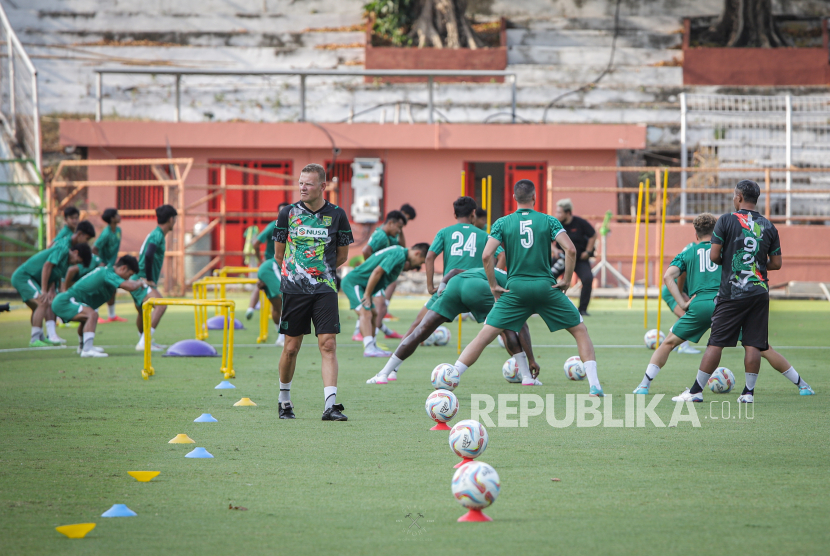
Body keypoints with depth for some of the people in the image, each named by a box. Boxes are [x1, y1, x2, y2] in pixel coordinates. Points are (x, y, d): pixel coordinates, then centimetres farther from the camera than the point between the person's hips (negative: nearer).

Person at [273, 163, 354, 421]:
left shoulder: (337, 215, 1)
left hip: (325, 289, 0)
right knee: (291, 348, 4)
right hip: (293, 289, 0)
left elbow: (342, 255, 12)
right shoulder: (288, 213, 1)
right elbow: (279, 253, 12)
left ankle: (330, 405, -15)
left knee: (328, 344, -10)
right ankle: (284, 400, 24)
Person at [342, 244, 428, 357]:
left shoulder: (399, 251, 13)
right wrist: (367, 295, -22)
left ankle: (372, 347, 25)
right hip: (353, 282, -11)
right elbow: (377, 271, -26)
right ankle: (369, 348, -32)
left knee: (374, 314, 17)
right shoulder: (399, 255, -19)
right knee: (365, 313, -21)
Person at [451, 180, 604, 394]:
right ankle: (594, 385, 1)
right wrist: (566, 280, 2)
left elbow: (486, 255, -6)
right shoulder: (548, 221, 3)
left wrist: (493, 286, 4)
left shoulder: (503, 223, 5)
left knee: (484, 336, 5)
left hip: (515, 288, 1)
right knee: (580, 330, 12)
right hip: (546, 287, -1)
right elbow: (570, 249, -9)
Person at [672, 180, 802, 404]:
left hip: (731, 292, -3)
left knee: (716, 343, -2)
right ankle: (749, 392, 4)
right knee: (753, 344, 5)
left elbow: (714, 256, -8)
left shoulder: (726, 220, -4)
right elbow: (776, 263, 8)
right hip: (759, 292, 3)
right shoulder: (768, 226, 7)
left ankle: (696, 390, 0)